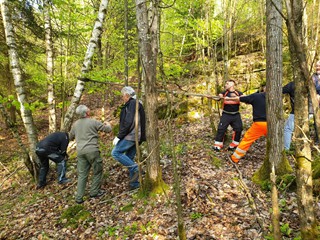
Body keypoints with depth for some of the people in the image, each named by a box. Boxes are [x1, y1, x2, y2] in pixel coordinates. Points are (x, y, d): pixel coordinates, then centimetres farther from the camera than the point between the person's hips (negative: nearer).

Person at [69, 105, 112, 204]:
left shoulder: (75, 124, 10)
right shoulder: (93, 122, -6)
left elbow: (71, 137, 23)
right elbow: (108, 129, 0)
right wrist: (108, 124, 23)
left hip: (80, 151, 6)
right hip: (92, 150, -5)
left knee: (82, 174, 11)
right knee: (98, 171, 13)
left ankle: (79, 197, 13)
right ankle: (94, 192, 19)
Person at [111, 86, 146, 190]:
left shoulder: (132, 104, -9)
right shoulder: (138, 104, 21)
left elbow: (128, 122, -19)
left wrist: (119, 136, -16)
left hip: (131, 135, -10)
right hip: (137, 136, 10)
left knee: (116, 152, -9)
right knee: (129, 159, 12)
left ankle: (136, 168, -12)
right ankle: (134, 183, 14)